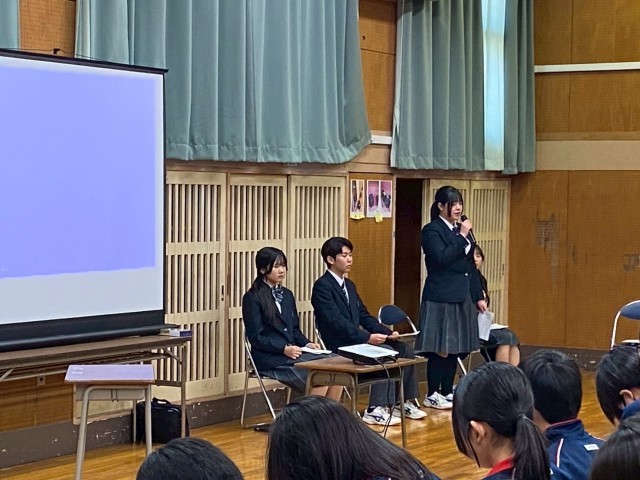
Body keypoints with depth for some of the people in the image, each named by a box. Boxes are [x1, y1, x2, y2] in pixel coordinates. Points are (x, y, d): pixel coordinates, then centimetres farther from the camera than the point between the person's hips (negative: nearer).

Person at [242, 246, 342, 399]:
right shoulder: (252, 298, -3)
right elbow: (256, 337, -9)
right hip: (270, 359, -7)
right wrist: (284, 349, -19)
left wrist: (307, 343, 1)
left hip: (292, 353, 7)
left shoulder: (287, 295, 19)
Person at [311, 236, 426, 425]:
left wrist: (387, 333, 0)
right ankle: (375, 410, -24)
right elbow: (336, 322, -21)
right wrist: (367, 337, -27)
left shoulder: (349, 285, 18)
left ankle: (404, 403, 7)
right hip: (339, 346, -9)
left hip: (356, 340, 9)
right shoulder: (322, 286, -11)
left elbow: (364, 316, 17)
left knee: (405, 350, -1)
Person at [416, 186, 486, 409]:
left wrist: (478, 296, 15)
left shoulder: (461, 229, 14)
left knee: (455, 347, 10)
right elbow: (443, 258, -21)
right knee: (441, 348, -4)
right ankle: (432, 395, 5)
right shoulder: (431, 230, -7)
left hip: (462, 296, 7)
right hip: (441, 297, -7)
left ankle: (447, 392, 19)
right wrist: (462, 236, -19)